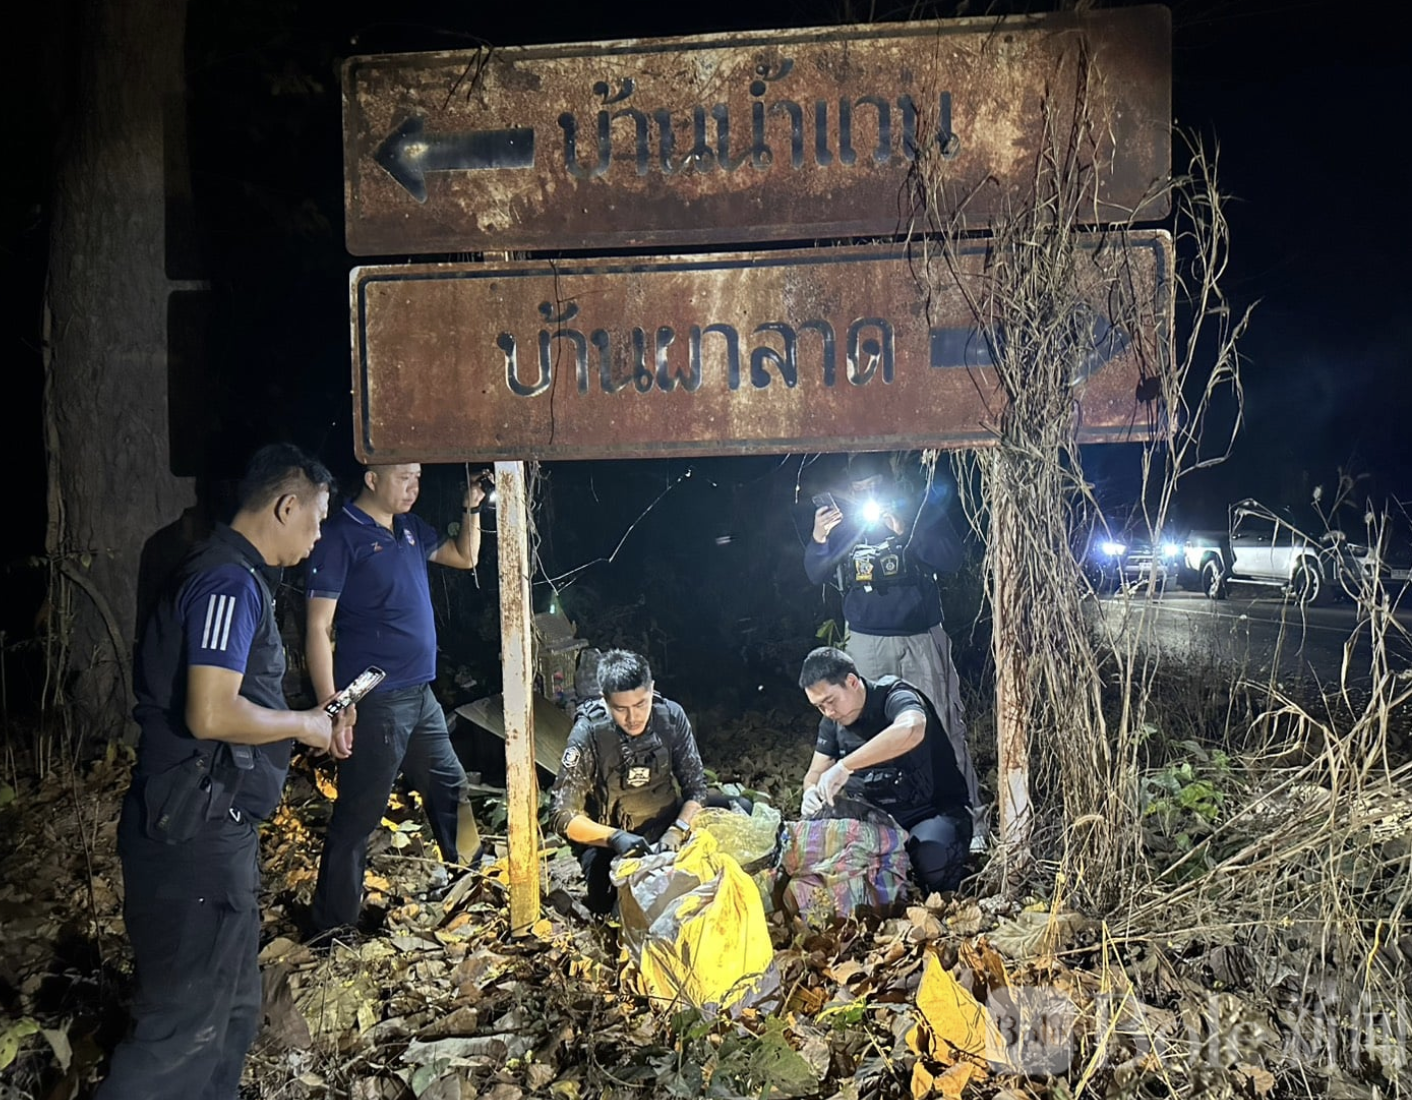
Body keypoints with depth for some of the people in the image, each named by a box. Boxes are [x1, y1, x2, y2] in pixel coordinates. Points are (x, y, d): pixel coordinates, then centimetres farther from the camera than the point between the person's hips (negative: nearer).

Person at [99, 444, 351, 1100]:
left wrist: (315, 725, 12)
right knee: (184, 1030, -2)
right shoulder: (230, 582, -18)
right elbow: (211, 715, -26)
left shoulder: (238, 578, 15)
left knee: (233, 1013, 20)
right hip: (194, 836, -11)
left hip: (216, 829, 11)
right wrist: (305, 725, -11)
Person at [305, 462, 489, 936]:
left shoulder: (411, 529, 10)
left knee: (449, 789, 21)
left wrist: (471, 509, 8)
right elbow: (318, 628, -16)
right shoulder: (341, 537, -12)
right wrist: (331, 708, -21)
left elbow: (465, 557, 26)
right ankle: (332, 924, 15)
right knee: (359, 813, 0)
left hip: (421, 695, 9)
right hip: (374, 702, -8)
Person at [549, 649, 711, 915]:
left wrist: (677, 831, -27)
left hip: (665, 831, 2)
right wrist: (615, 837, -36)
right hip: (607, 840, -2)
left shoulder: (671, 717, -13)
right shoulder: (588, 734, -21)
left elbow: (696, 790, -8)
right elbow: (564, 817, -21)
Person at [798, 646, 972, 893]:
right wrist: (812, 793, -17)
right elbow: (816, 772, 9)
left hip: (935, 810, -6)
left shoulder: (893, 694, -19)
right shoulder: (832, 721, 3)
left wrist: (844, 766, -44)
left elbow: (911, 730, -43)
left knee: (932, 859, -37)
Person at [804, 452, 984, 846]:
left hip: (922, 637, -2)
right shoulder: (842, 519, 4)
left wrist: (905, 531, -23)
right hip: (866, 642, 2)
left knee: (943, 727, 0)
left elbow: (952, 559, -13)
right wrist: (818, 540, -19)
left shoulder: (921, 509, -2)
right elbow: (816, 575, 1)